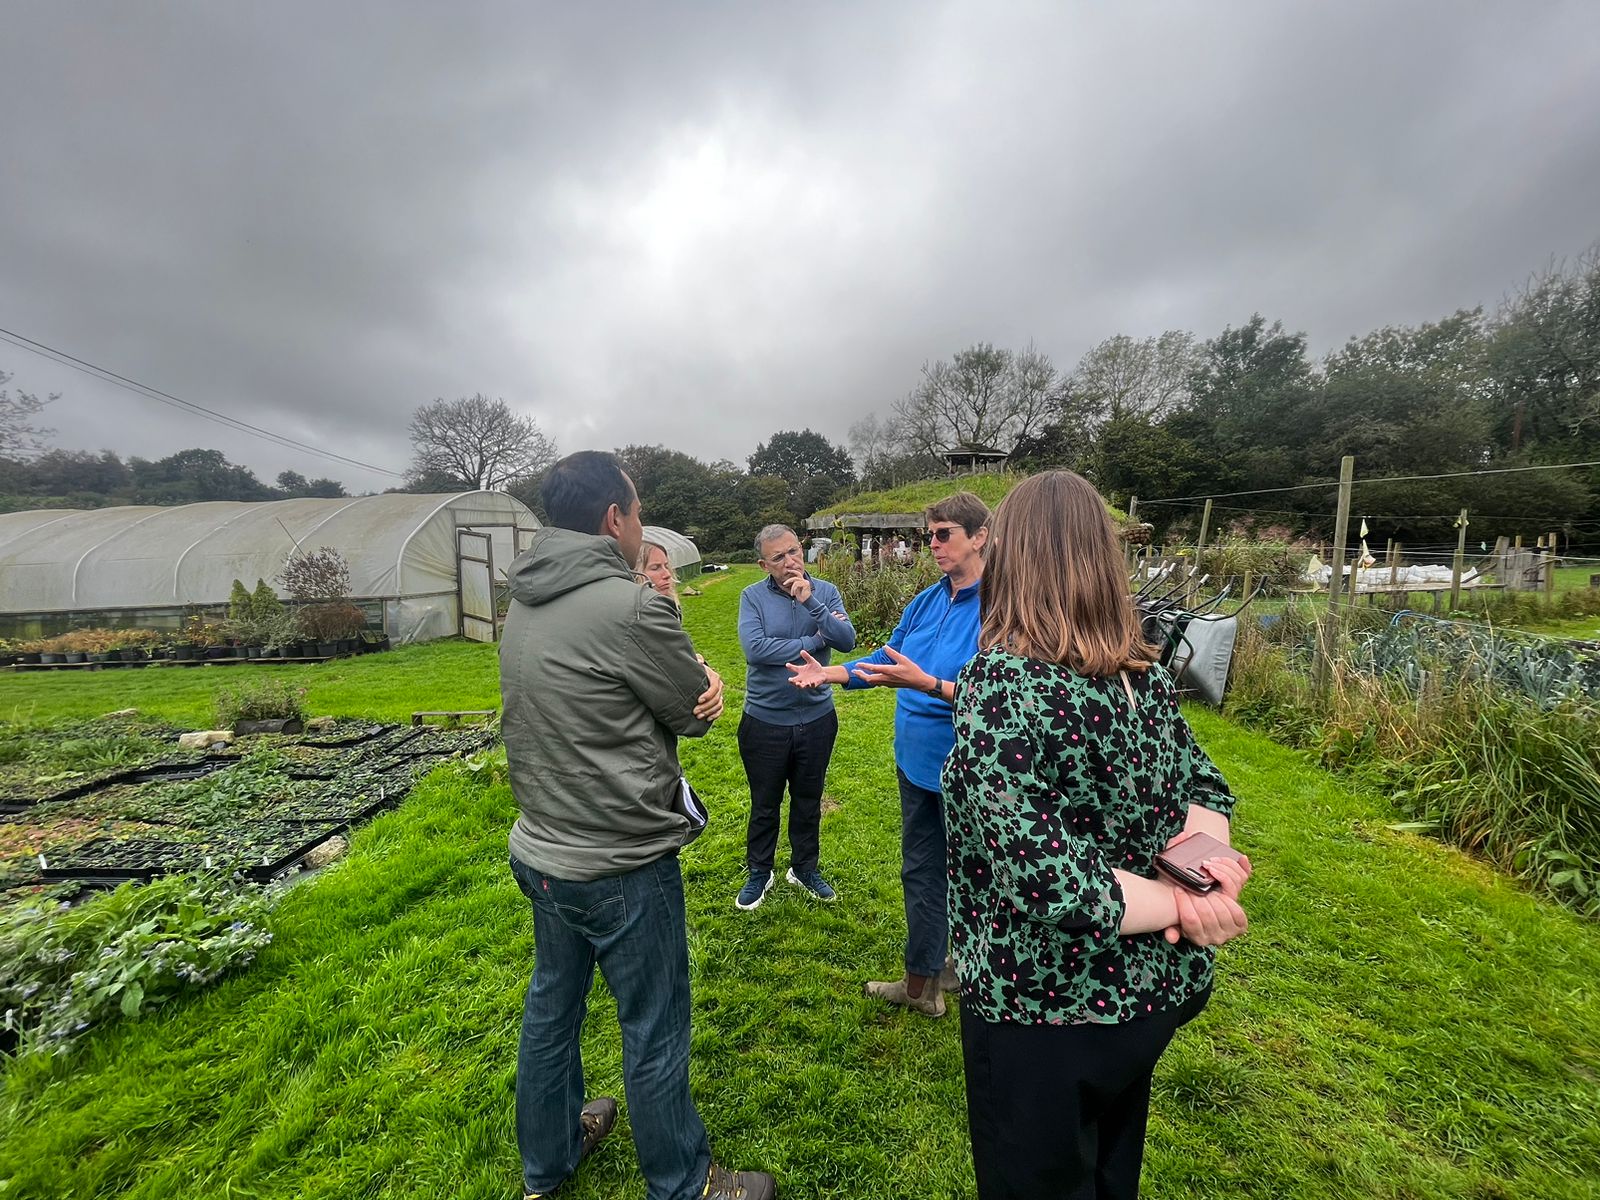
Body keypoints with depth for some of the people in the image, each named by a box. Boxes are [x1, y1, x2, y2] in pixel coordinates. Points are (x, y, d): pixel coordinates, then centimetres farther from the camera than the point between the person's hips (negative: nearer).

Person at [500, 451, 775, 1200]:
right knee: (655, 1034, 13)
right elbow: (698, 712, -14)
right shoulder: (631, 608, -25)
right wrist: (696, 688, 7)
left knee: (551, 1008, 26)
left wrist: (691, 681, -10)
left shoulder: (522, 606, 1)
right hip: (622, 868, -8)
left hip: (540, 852, 8)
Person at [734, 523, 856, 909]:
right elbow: (755, 648, -25)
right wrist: (815, 640, -18)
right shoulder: (753, 596, -11)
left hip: (816, 719, 2)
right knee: (765, 804, 16)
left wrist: (810, 602, -28)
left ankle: (805, 868, 42)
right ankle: (759, 873, 38)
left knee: (808, 801, 20)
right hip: (764, 721, -2)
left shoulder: (826, 592, -5)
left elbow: (847, 640, -16)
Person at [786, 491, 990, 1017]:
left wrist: (928, 684, -38)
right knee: (921, 872, 22)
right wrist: (832, 672, 2)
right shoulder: (925, 601, 3)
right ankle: (921, 982, 43)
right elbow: (888, 657, 11)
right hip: (917, 761, 8)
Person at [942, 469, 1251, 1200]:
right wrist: (1201, 862, -14)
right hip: (1156, 986, 7)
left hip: (1047, 1010, -6)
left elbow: (1043, 879, -31)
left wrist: (1176, 904, -15)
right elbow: (1207, 789, 5)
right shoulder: (1146, 675, -5)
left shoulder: (1002, 682, -27)